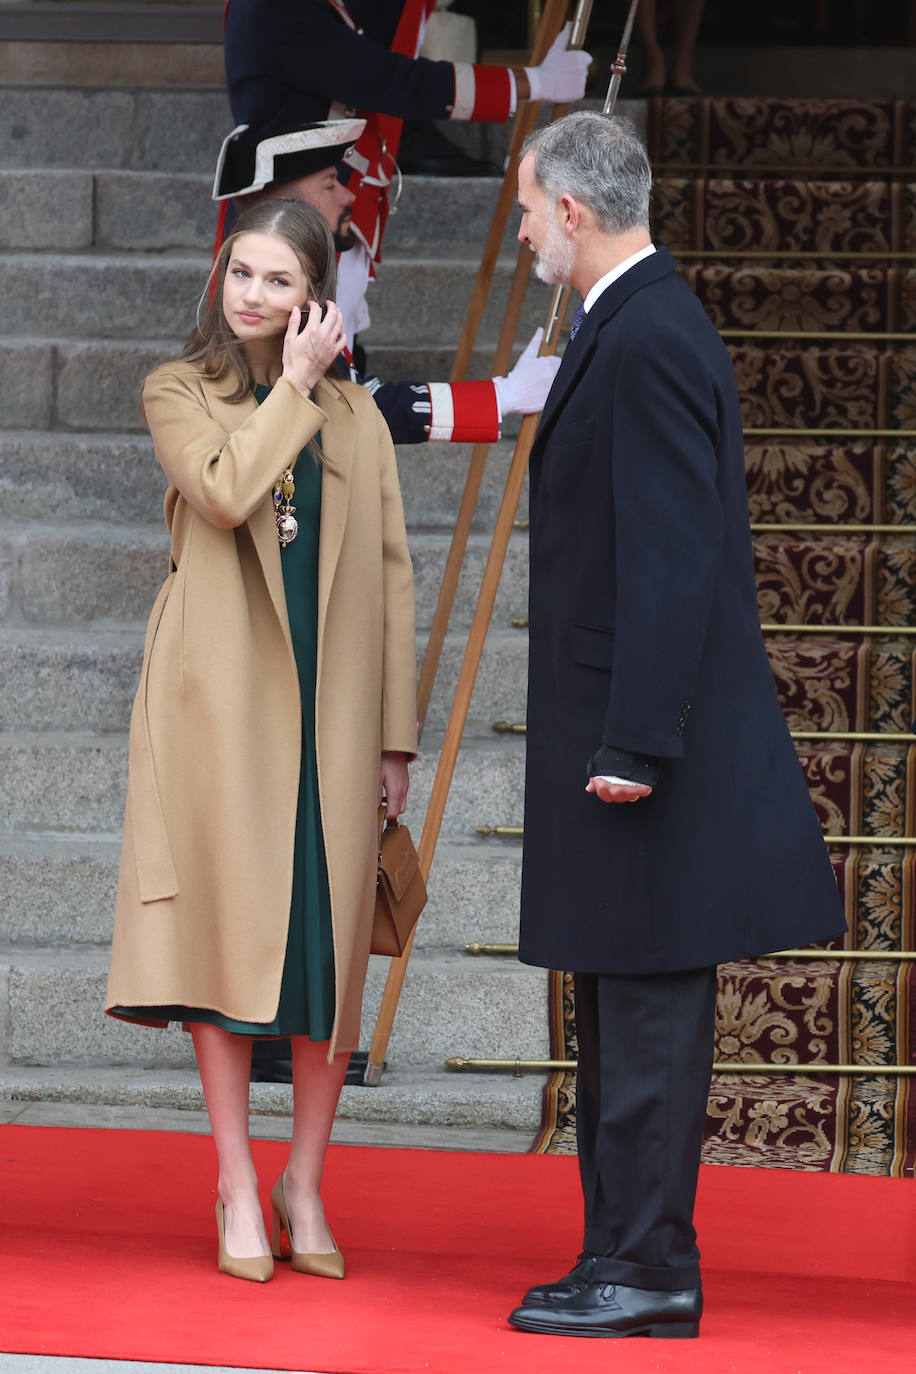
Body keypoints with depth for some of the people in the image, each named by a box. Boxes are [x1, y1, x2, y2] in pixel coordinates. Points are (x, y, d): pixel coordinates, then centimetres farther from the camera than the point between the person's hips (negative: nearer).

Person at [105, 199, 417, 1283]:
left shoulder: (356, 414, 14)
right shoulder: (178, 393, 6)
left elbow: (389, 569, 11)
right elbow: (226, 493, -15)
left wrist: (395, 729, 5)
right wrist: (293, 384, -6)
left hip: (330, 699, 2)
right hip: (222, 695, -2)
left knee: (333, 936, 0)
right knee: (228, 921, -2)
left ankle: (304, 1184, 12)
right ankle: (238, 1188, 5)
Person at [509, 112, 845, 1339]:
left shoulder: (649, 340, -17)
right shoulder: (636, 325, 15)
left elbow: (674, 558, -22)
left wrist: (636, 745, -23)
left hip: (651, 741, -11)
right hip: (624, 732, 11)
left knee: (648, 1015, -6)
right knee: (621, 1017, 14)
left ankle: (650, 1274, -1)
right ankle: (623, 1258, 20)